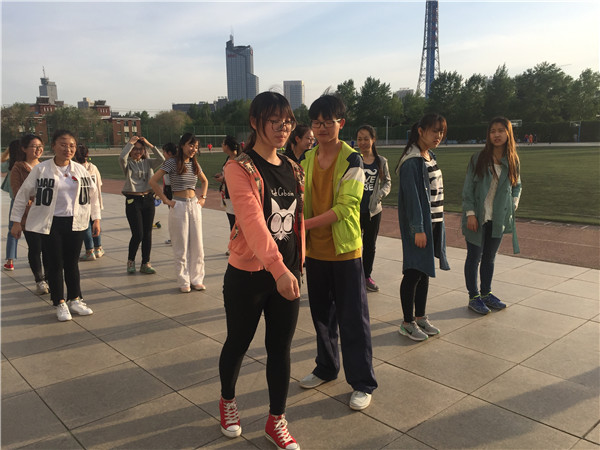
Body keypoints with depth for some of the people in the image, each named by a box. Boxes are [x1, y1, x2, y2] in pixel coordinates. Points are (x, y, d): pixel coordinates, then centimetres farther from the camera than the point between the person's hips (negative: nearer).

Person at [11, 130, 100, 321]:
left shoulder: (80, 170, 4)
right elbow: (23, 194, 0)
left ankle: (74, 299, 26)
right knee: (54, 264, 4)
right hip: (50, 224, -2)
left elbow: (93, 193, 11)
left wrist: (96, 219, 9)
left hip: (75, 224, 3)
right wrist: (16, 221, 1)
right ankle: (60, 303, 18)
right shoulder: (40, 169, -5)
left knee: (72, 263, 12)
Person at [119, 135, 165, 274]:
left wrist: (150, 145, -9)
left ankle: (145, 264, 17)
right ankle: (130, 260, 18)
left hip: (148, 199, 4)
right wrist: (131, 142, -14)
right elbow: (122, 157, -23)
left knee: (148, 233, 6)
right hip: (132, 200, -4)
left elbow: (161, 159, -8)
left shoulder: (148, 163, 8)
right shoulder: (127, 163, 0)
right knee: (137, 234, -7)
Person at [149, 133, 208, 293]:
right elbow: (153, 181, -12)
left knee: (197, 245, 7)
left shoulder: (195, 164, 8)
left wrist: (203, 197, 13)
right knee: (181, 247, 3)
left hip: (194, 205, 5)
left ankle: (197, 279, 18)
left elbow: (204, 181, 26)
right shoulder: (172, 163, -8)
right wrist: (166, 200, -11)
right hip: (179, 206, -5)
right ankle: (184, 282, 14)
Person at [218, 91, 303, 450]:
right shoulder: (240, 169, -15)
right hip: (248, 276, -5)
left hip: (286, 274, 5)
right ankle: (227, 400, 44)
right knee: (239, 343, 15)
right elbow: (253, 221, -29)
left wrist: (297, 265, 9)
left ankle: (276, 421, 30)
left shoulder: (293, 170, 7)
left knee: (281, 348, 12)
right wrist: (278, 270, -39)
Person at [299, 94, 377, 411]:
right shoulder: (306, 160, 6)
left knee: (353, 318, 2)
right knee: (321, 314, 18)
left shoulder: (351, 160, -11)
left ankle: (363, 383, 17)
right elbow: (300, 203, 8)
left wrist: (305, 224, -24)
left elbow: (344, 208, -19)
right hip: (315, 251, 6)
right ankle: (326, 367, 38)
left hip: (345, 250, -5)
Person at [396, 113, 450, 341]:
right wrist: (418, 228, -21)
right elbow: (412, 195, -20)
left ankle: (420, 317, 26)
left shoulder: (430, 156, 12)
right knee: (414, 272, -1)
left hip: (434, 221, 9)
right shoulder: (412, 161, -16)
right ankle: (408, 323, 11)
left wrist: (438, 224, 15)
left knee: (425, 271, 14)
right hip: (418, 223, -9)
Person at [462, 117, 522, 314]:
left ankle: (486, 293, 30)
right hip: (477, 218, -4)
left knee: (489, 258, 16)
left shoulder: (513, 160, 2)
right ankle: (473, 297, 17)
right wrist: (470, 213, -13)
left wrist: (513, 204, 1)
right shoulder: (478, 158, -9)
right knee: (474, 257, 5)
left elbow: (517, 185, 16)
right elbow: (467, 188, -8)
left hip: (498, 218, 4)